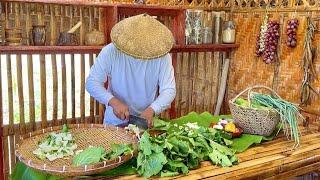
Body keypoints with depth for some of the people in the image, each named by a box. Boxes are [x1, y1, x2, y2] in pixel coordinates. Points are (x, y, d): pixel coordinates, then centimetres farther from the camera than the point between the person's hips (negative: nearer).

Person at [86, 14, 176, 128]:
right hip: (115, 122, 0)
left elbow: (169, 90, -11)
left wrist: (151, 110, -29)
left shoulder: (162, 56, -9)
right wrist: (113, 101, -26)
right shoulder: (110, 52, -10)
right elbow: (92, 83, -10)